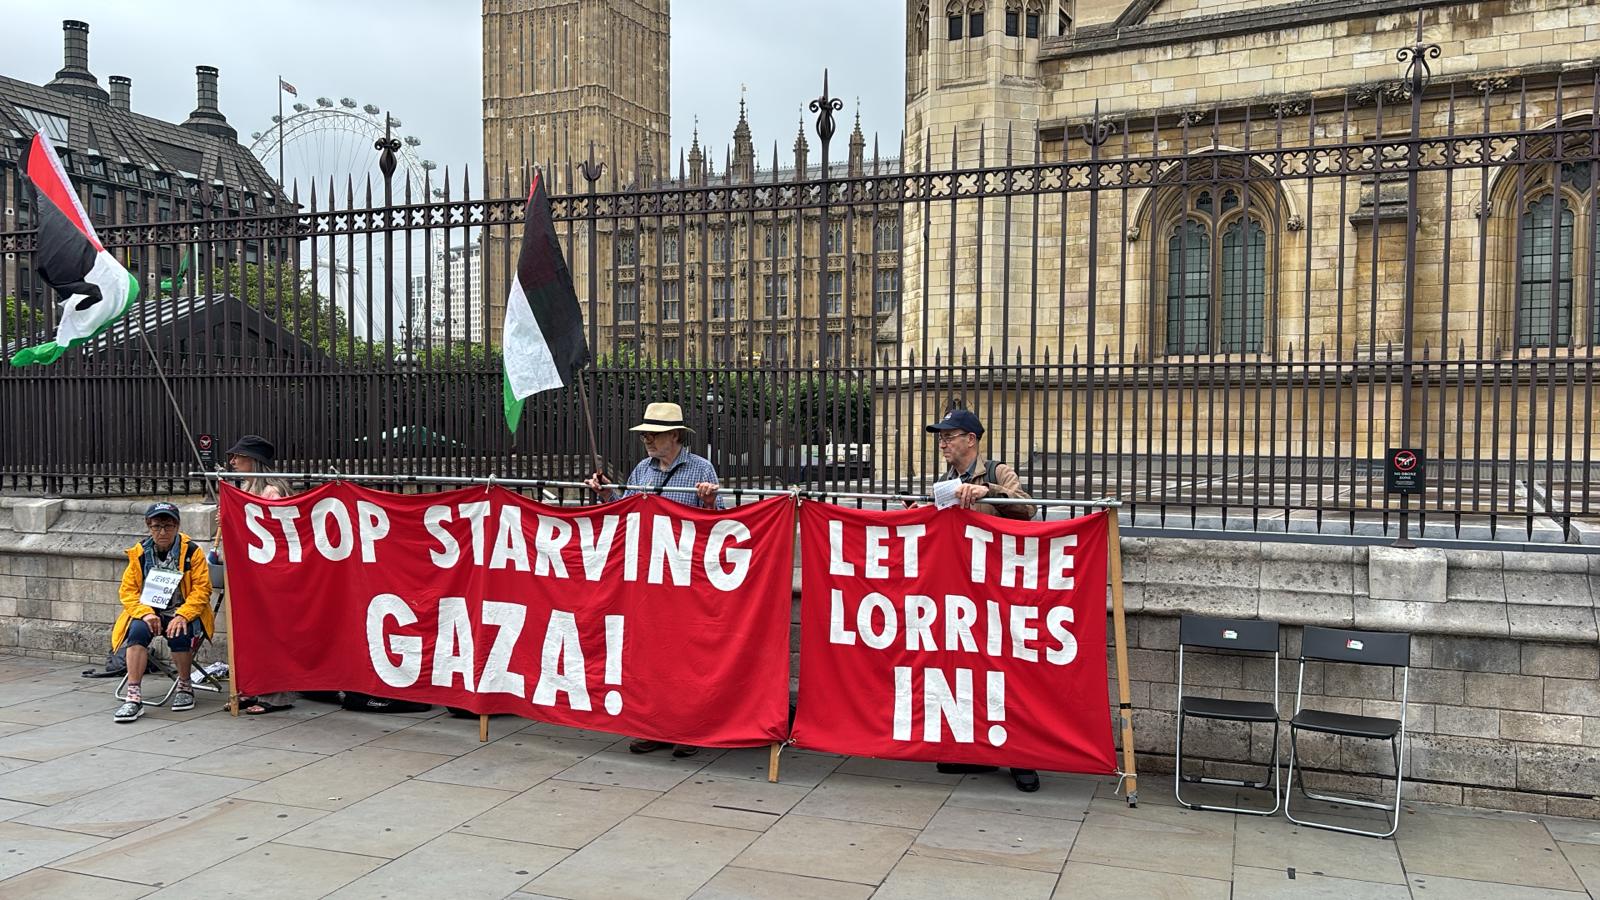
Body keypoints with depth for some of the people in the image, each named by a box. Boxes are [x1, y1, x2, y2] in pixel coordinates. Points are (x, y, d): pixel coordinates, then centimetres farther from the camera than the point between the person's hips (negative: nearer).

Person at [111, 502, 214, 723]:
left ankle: (184, 686, -6)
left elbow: (201, 589, -9)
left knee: (178, 633, -33)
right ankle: (133, 697, -29)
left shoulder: (191, 551, -6)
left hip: (183, 612, -2)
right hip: (148, 611, 2)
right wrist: (145, 613, -17)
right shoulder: (139, 552, 3)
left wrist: (182, 615, -24)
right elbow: (128, 590, 2)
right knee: (138, 630, -30)